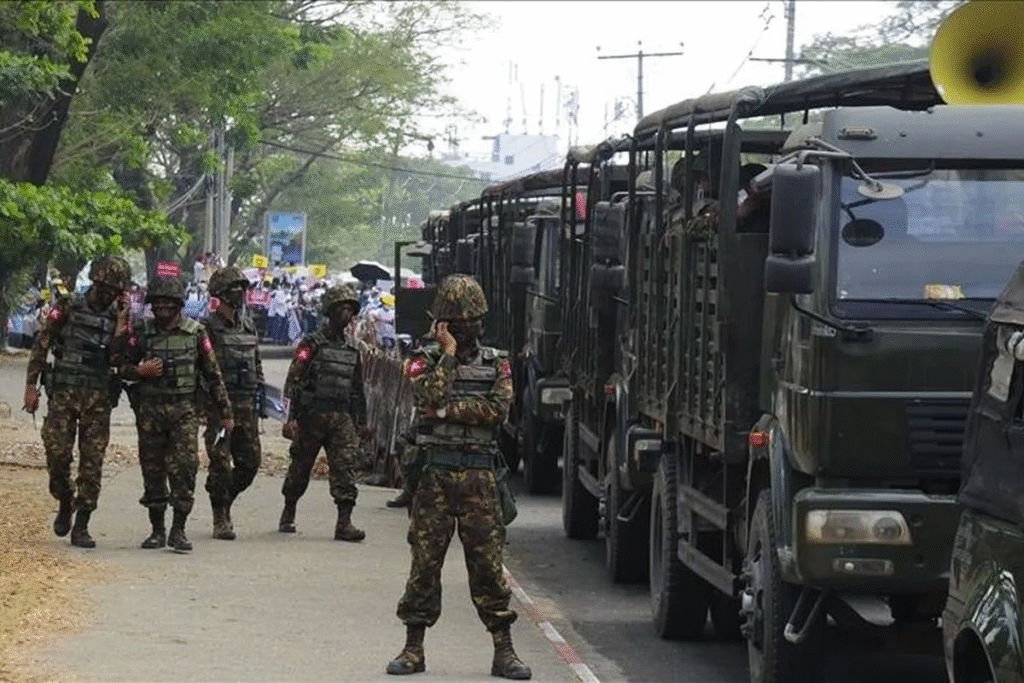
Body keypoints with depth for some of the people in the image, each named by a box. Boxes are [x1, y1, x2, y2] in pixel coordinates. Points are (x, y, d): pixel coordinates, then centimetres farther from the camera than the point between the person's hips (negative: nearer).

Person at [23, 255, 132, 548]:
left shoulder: (117, 316, 8)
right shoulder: (67, 308, 1)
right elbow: (41, 346, 3)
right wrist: (31, 385, -2)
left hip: (99, 399, 2)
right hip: (64, 392, -2)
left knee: (92, 463, -1)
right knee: (58, 453, -7)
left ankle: (81, 526, 4)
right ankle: (65, 503, 20)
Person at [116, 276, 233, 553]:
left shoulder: (195, 333, 3)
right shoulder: (141, 333, 5)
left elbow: (213, 375, 8)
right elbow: (121, 366, 12)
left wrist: (225, 413, 9)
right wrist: (140, 371, -10)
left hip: (184, 409, -2)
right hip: (150, 409, 2)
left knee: (185, 467, -12)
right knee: (152, 470, 4)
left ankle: (178, 530, -6)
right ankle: (157, 530, 15)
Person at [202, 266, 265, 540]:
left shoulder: (248, 327, 15)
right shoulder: (209, 328, -7)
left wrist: (261, 395, 15)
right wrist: (202, 403, -16)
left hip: (246, 405, 6)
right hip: (219, 404, -6)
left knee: (250, 461, 7)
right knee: (220, 464, -5)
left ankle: (224, 502, 27)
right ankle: (221, 519, 2)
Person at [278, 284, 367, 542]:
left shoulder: (352, 350, 14)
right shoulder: (312, 345, -4)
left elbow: (357, 389, 22)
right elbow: (293, 382, -8)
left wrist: (360, 422, 19)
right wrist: (291, 418, -15)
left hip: (342, 418, 4)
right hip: (312, 416, -4)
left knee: (345, 465, -9)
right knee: (300, 467, 7)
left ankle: (344, 523, -13)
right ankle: (288, 515, 26)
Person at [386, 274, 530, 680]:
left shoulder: (495, 363, 8)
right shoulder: (425, 361, 4)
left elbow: (498, 409, -9)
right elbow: (430, 396, -16)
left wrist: (448, 409, -13)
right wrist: (449, 353, -12)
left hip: (478, 477, 1)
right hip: (434, 474, -1)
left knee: (488, 562, 0)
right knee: (424, 562, 3)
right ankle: (413, 649, 10)